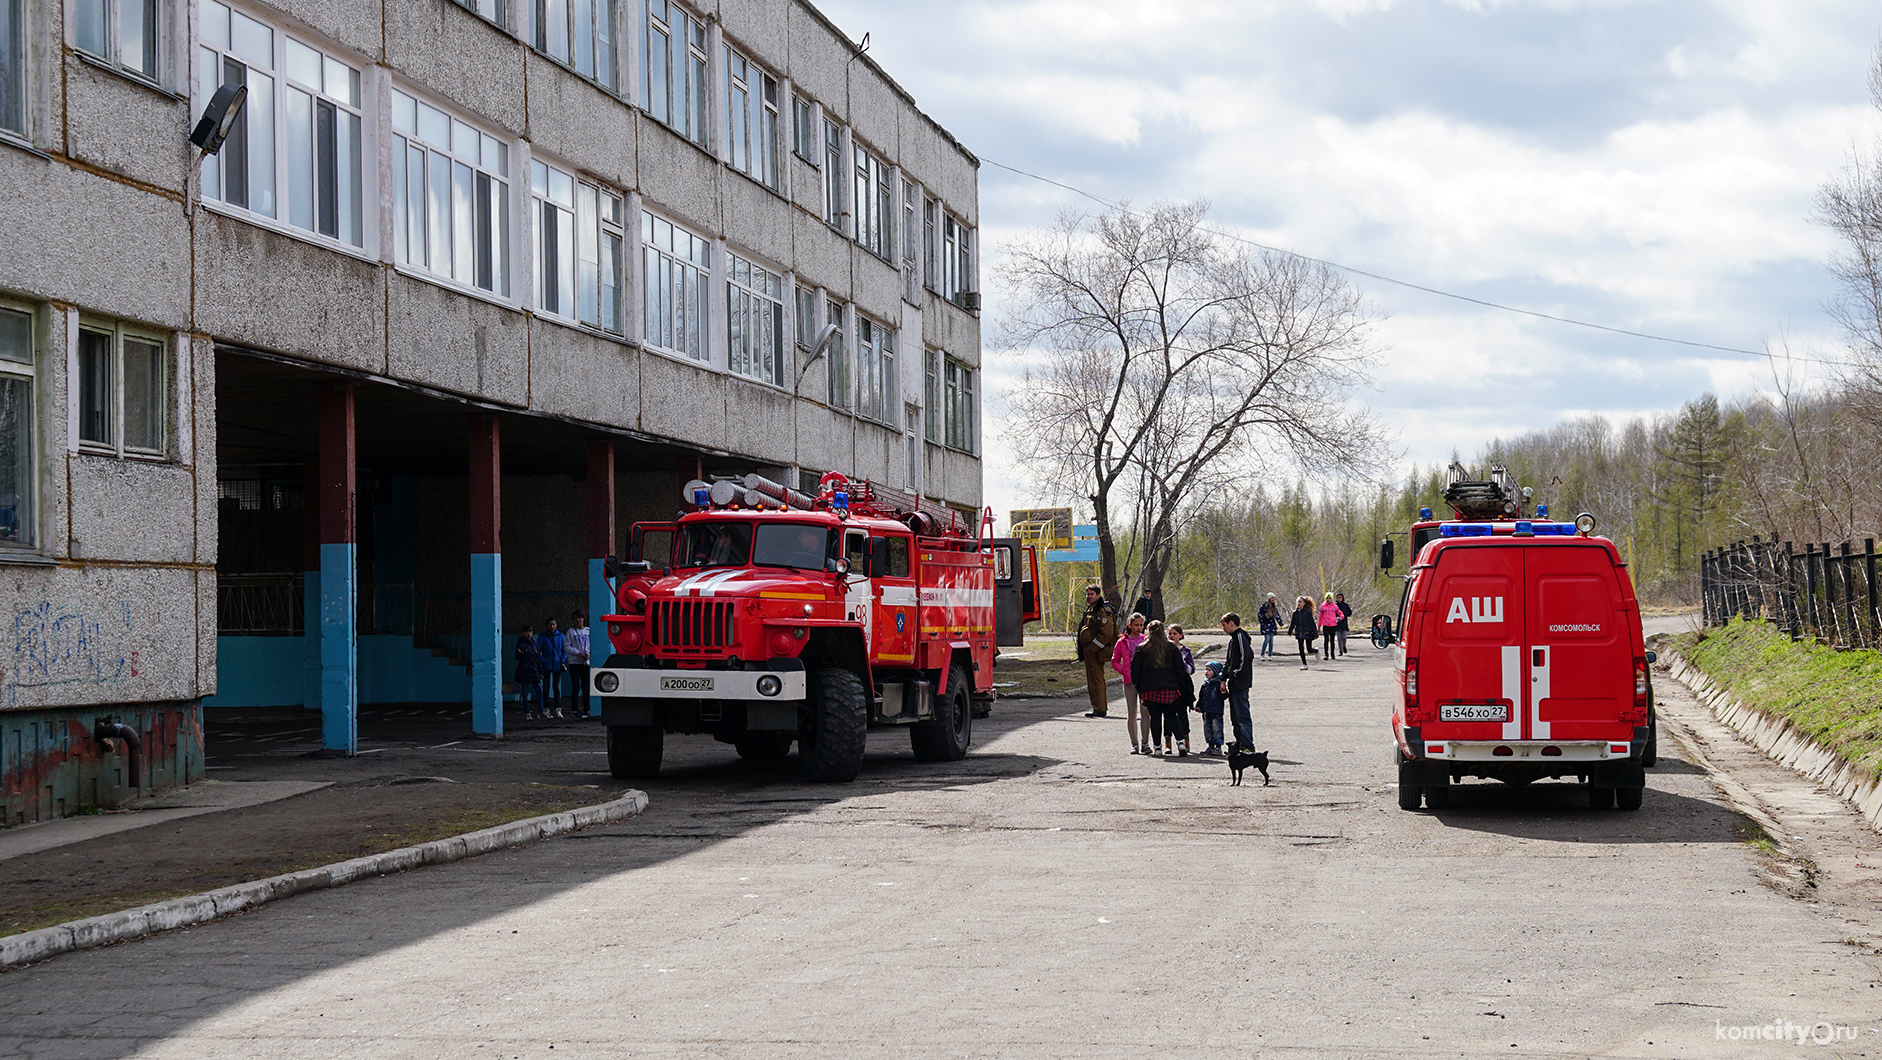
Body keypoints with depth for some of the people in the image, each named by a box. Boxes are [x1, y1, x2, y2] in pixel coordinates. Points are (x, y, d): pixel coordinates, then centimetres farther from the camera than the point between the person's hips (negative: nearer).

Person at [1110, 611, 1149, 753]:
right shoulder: (1122, 642, 5)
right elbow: (1114, 661, 12)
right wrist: (1124, 672, -4)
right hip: (1130, 682, 0)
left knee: (1145, 712, -5)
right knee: (1132, 714, 4)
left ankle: (1145, 743, 0)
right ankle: (1134, 744, 9)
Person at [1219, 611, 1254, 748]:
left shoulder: (1240, 636, -12)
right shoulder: (1233, 638, 19)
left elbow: (1247, 655, -24)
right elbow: (1227, 661, 23)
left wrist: (1238, 673, -16)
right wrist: (1223, 679, 13)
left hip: (1240, 684, -11)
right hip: (1234, 685, 11)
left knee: (1242, 715, -9)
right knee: (1235, 717, 14)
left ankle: (1247, 746, -9)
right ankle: (1239, 743, 20)